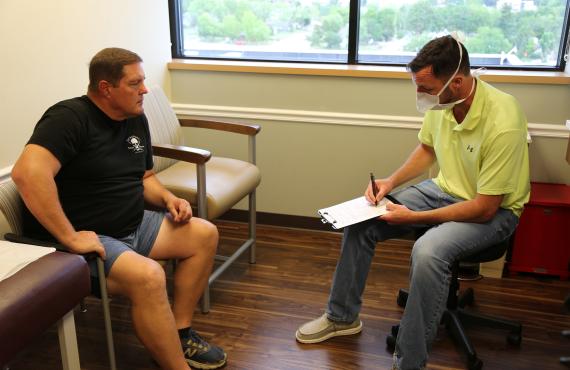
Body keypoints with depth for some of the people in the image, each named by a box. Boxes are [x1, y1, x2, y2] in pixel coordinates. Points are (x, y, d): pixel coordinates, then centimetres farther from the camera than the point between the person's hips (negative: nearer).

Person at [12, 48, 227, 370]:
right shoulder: (70, 117, -19)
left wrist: (168, 198, -2)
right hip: (87, 238, -9)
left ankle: (180, 332, 8)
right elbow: (28, 172, -33)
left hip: (132, 225, 9)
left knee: (204, 235, 5)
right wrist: (69, 237, -33)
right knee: (148, 275, -32)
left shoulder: (136, 119, 8)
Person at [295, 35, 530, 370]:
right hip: (444, 189, 7)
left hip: (493, 210, -7)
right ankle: (342, 317, 15)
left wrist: (414, 217, -23)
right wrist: (392, 181, -5)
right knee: (361, 222, -4)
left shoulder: (502, 123, -30)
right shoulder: (440, 102, -11)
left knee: (428, 252, -35)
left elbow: (485, 208, -25)